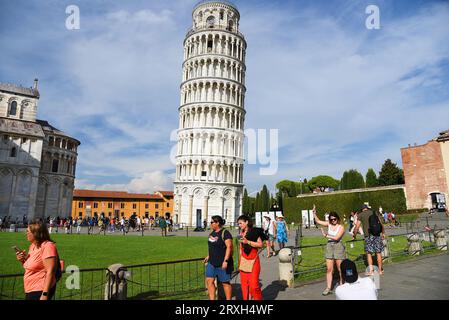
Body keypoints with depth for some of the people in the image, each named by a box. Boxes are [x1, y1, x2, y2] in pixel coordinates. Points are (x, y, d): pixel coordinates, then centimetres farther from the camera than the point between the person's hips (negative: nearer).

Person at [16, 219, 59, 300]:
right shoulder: (32, 246, 10)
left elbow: (50, 272, -22)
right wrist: (23, 260, 3)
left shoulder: (47, 246, -17)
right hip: (30, 290, 9)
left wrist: (45, 294, -24)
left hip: (40, 291, -9)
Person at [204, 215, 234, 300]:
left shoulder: (225, 233, -15)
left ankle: (228, 299, 19)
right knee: (209, 280, 3)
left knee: (225, 283, 4)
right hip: (212, 262, 8)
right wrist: (209, 256, 19)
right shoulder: (212, 233, 11)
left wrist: (226, 260, -26)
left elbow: (229, 247, -21)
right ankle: (212, 299, 12)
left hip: (222, 264, -8)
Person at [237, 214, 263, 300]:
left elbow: (261, 244, -12)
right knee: (244, 284, 7)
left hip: (253, 261, -5)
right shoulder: (241, 234, 11)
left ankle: (258, 298, 10)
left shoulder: (254, 231, -6)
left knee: (253, 285, -9)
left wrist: (248, 242, -17)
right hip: (243, 261, 6)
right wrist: (239, 262, 17)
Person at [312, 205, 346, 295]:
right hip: (329, 247, 4)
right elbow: (318, 221, 10)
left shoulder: (341, 227, -6)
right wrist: (314, 213, 0)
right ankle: (328, 288, 6)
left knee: (340, 269, 3)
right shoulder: (329, 224, 7)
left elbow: (336, 238, -17)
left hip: (338, 247, -4)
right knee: (329, 269, 2)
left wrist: (326, 235, -10)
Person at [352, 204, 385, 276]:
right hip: (377, 235, 3)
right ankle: (380, 270, 16)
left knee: (368, 253, 2)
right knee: (378, 253, 9)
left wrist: (354, 235, 13)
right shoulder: (374, 213, 11)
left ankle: (370, 271, -2)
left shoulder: (361, 215, 3)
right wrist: (383, 233, 25)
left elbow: (357, 227, 1)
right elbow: (381, 224, 13)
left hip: (368, 236, -3)